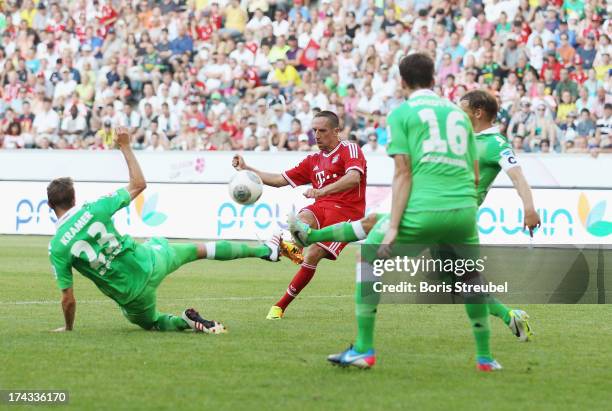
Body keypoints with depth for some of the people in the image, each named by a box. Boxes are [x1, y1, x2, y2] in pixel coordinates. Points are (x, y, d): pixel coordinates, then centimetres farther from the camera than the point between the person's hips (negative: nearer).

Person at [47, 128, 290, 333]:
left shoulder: (57, 247, -14)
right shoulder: (93, 210, -13)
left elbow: (68, 299, -10)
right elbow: (138, 184, 0)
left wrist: (68, 328, 8)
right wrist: (125, 147, 8)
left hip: (130, 294, -1)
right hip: (149, 264, 1)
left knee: (151, 323, 31)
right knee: (196, 250, 28)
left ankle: (184, 322, -3)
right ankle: (263, 250, 39)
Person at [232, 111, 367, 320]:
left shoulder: (350, 150, -1)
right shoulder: (313, 160, 21)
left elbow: (353, 178, -21)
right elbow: (280, 180, 24)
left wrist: (322, 191, -36)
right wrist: (246, 169, 15)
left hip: (346, 211, -6)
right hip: (321, 208, 6)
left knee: (312, 256, -18)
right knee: (302, 219, -31)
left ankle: (281, 305, -9)